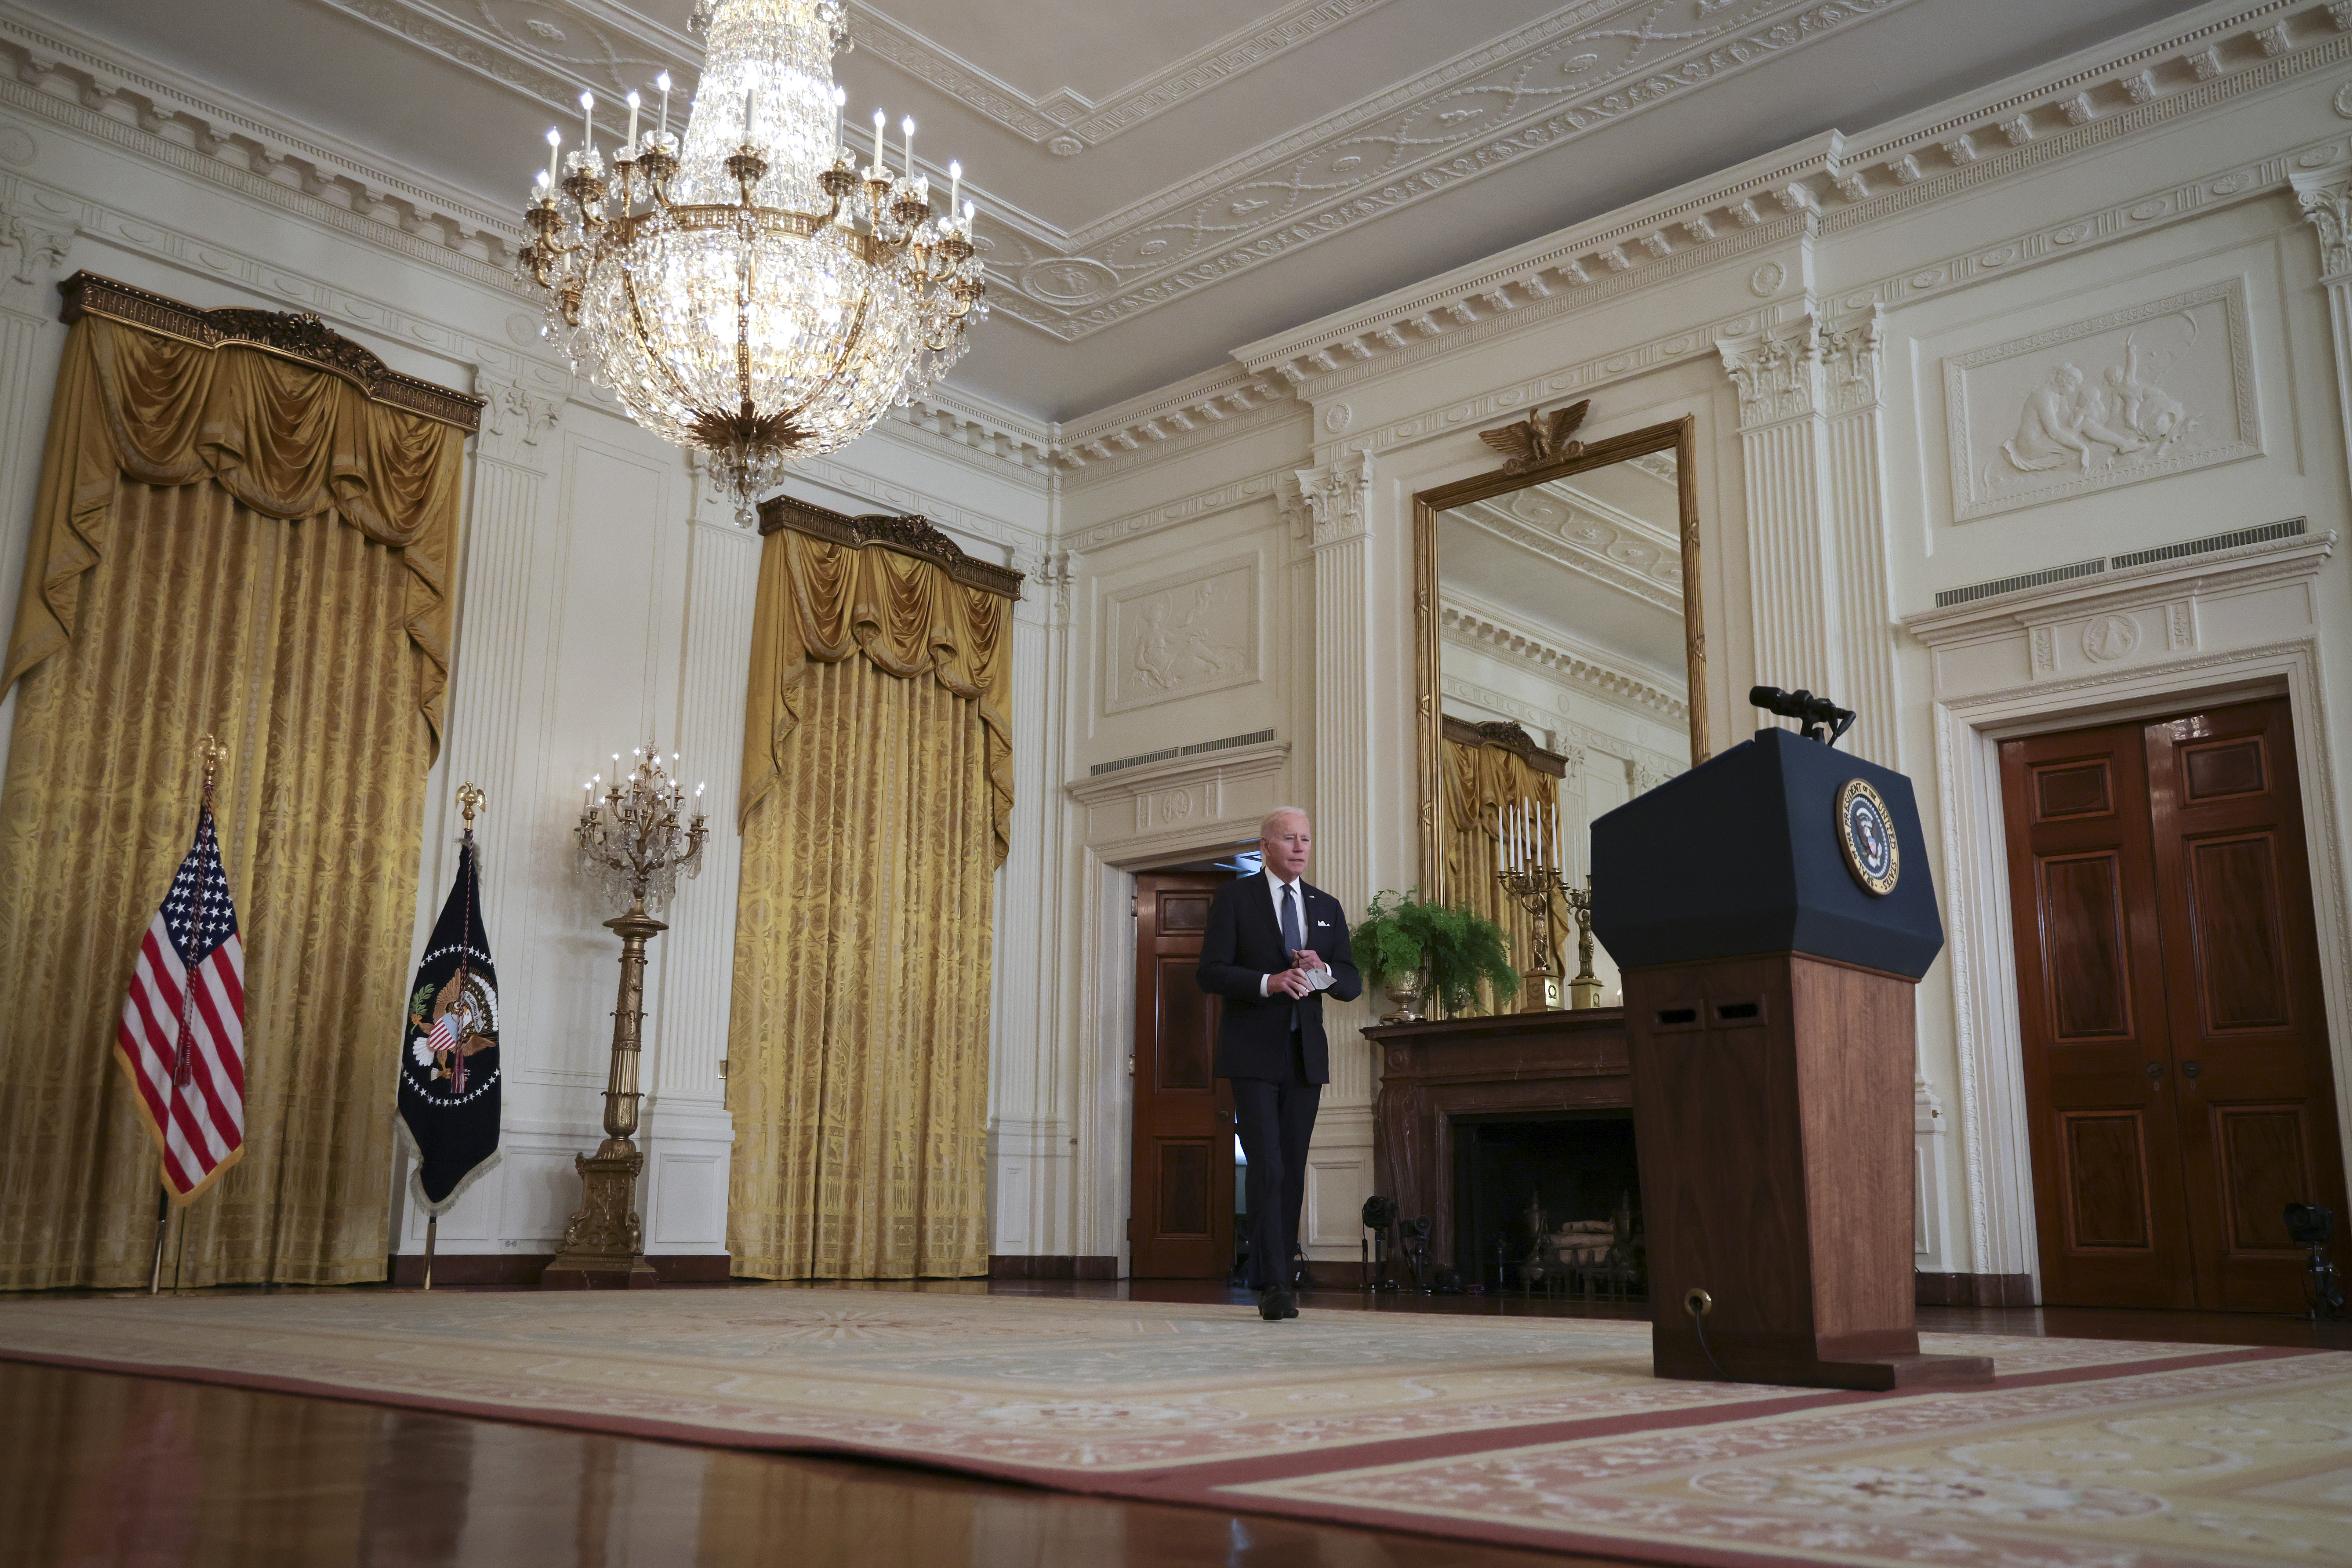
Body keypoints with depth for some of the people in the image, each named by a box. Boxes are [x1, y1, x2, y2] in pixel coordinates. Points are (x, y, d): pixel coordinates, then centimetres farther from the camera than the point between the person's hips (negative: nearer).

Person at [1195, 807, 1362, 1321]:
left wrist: (1324, 972, -11)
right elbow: (1211, 973, -7)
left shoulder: (1327, 908, 15)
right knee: (1267, 1168, -13)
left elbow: (1353, 985, 11)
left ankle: (1274, 1280, 15)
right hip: (1253, 1055, -5)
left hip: (1306, 1056, 5)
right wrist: (1268, 983, -22)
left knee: (1293, 1173, 6)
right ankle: (1274, 1286, -13)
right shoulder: (1234, 897, 1)